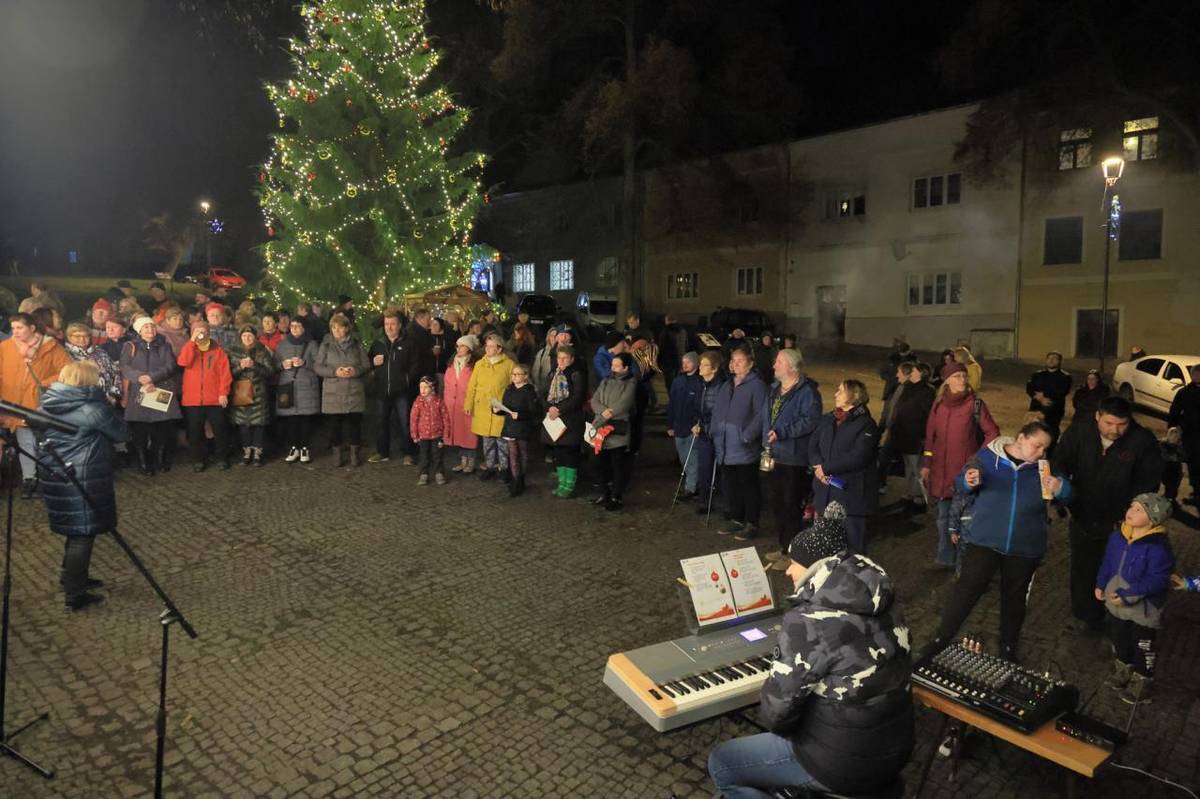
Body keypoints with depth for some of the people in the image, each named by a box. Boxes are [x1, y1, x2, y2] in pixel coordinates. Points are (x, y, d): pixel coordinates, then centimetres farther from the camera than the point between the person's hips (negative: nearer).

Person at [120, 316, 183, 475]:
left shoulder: (164, 346, 14)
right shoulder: (131, 346, 12)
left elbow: (170, 366, -1)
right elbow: (125, 368, -1)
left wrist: (152, 377, -15)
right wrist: (140, 378, -19)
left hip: (162, 393, 1)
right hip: (139, 393, -1)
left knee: (163, 430, -3)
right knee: (140, 431, -5)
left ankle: (161, 461, 11)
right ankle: (144, 464, 3)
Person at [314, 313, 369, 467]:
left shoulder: (356, 344, 7)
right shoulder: (326, 345, 3)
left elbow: (367, 364, 6)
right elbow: (317, 366, -1)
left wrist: (355, 370, -15)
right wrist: (335, 372, -16)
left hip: (354, 392, 1)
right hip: (333, 393, -1)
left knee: (354, 422, 4)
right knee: (335, 424, 3)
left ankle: (355, 454, 17)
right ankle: (337, 455, 15)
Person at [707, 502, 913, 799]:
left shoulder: (808, 621, -26)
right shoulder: (883, 598, -3)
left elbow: (776, 712, -20)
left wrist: (779, 726, 1)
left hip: (843, 765, -8)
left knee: (721, 762, 10)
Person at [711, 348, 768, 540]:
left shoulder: (756, 385, -9)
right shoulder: (727, 386, 16)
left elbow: (761, 415, -16)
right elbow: (716, 411, 20)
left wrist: (748, 436, -20)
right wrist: (715, 433, 10)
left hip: (744, 448, -8)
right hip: (725, 447, 8)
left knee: (748, 486, 2)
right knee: (729, 484, 14)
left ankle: (751, 524, 12)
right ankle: (736, 519, 28)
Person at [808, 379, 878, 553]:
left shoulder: (866, 424, -8)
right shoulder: (827, 420, 14)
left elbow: (857, 458, -18)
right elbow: (813, 445, 7)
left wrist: (826, 468, -15)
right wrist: (818, 466, -12)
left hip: (851, 492, -6)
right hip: (825, 490, 6)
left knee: (852, 538, 0)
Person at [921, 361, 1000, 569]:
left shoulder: (975, 404, -7)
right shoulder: (938, 404, 5)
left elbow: (992, 432, -2)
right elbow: (930, 435, 9)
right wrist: (926, 465, 9)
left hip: (965, 470, -4)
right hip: (941, 470, 4)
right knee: (944, 516, 15)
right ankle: (945, 558, 28)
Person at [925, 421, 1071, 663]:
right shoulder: (988, 456, -6)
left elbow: (1068, 495, 2)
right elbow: (961, 482, -1)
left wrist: (1059, 487, -21)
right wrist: (969, 481, -25)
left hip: (1025, 548, 3)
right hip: (985, 541, -3)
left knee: (1014, 598, 16)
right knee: (966, 591, -5)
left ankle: (1008, 648, 34)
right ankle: (940, 640, 8)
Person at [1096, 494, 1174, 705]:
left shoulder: (1157, 546, -27)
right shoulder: (1118, 536, -4)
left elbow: (1157, 580, -26)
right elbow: (1108, 562, 10)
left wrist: (1127, 596, -27)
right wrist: (1101, 585, 8)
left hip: (1143, 608, -7)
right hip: (1116, 602, 7)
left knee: (1143, 647, 12)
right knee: (1119, 639, 24)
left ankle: (1142, 682, 30)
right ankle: (1123, 670, 47)